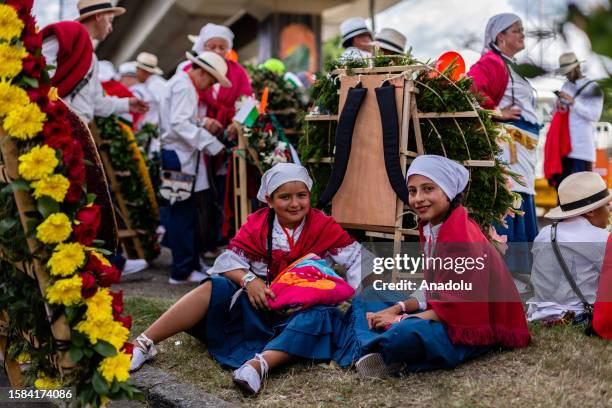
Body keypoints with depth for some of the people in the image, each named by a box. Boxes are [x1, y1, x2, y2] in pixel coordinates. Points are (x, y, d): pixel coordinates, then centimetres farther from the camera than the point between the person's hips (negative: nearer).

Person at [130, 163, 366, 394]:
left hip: (301, 309, -1)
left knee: (320, 317, -35)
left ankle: (260, 363, -56)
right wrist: (249, 280, -25)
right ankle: (143, 345, -28)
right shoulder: (257, 225, -1)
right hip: (259, 303, 1)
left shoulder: (324, 227, -5)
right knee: (213, 289, -21)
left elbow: (357, 258, -6)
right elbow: (229, 260, -5)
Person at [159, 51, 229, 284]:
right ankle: (184, 270, -4)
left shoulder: (182, 83, 20)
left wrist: (203, 123, 7)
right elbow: (180, 123, -23)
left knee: (184, 213, 12)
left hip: (182, 155, 10)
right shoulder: (184, 86, -12)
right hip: (180, 157, -10)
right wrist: (211, 143, -23)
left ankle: (190, 263, 18)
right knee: (185, 213, -7)